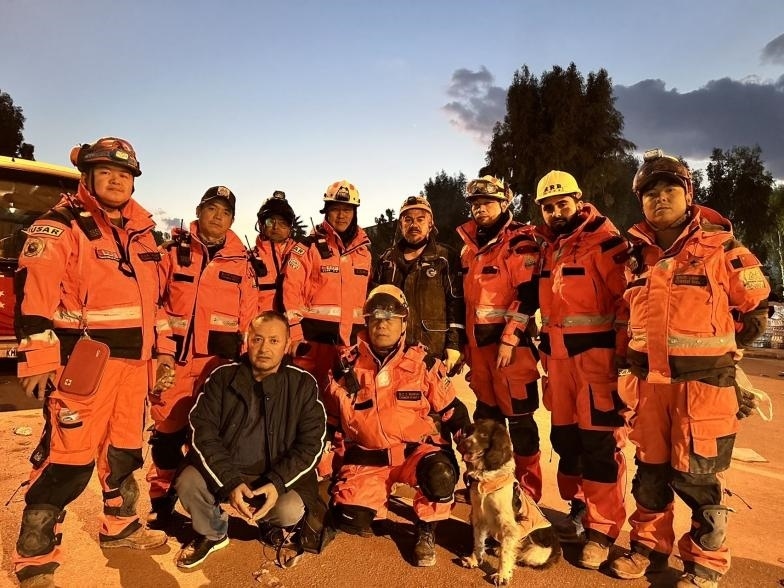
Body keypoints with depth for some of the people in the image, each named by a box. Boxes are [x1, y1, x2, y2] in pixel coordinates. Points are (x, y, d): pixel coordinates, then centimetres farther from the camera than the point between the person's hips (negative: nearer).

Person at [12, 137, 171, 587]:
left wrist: (163, 347, 16)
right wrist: (39, 360, -18)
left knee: (125, 449, 18)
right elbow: (35, 295, -13)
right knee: (67, 459, -3)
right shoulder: (60, 227, -7)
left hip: (134, 362, 7)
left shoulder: (142, 230, 14)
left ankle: (121, 526, 37)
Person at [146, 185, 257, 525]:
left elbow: (249, 317, 8)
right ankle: (161, 505, 24)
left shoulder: (240, 261, 8)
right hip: (175, 356, -1)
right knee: (167, 430, 6)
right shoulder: (173, 251, 4)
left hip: (220, 360, 1)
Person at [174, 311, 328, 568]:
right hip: (224, 470, 2)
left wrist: (278, 482, -23)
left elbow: (311, 443, -8)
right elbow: (203, 433, -10)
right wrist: (230, 482, -22)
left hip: (278, 474, -1)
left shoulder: (303, 384, -8)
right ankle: (212, 534, 10)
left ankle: (269, 523, 13)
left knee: (290, 511, -28)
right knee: (187, 483, -24)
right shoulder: (223, 377, -5)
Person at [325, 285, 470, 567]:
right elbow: (331, 420, 10)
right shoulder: (348, 366, -3)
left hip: (416, 450, -1)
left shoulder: (424, 363, -6)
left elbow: (452, 410, 4)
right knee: (348, 519, -15)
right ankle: (377, 495, 21)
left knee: (440, 475, -32)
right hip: (367, 458, 2)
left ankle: (426, 531, -2)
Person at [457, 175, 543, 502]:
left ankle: (528, 490, 14)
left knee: (519, 416, 1)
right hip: (479, 343, 7)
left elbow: (527, 295, -15)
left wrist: (510, 340, -20)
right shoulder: (470, 247, 15)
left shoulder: (520, 243, -6)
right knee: (486, 414, 16)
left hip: (511, 342, -7)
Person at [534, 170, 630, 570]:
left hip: (597, 353, -7)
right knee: (565, 436, 13)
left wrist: (623, 353, -16)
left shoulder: (603, 240, -7)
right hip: (558, 355, 7)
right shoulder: (546, 247, 15)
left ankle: (602, 531, 10)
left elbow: (628, 296, -12)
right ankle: (579, 509, 30)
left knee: (600, 441, -2)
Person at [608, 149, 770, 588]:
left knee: (697, 475, 4)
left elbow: (757, 307, 4)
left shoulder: (720, 246, -5)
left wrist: (716, 348, 7)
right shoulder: (638, 254, 8)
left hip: (704, 380, -4)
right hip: (649, 380, 4)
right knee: (650, 470, 14)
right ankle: (650, 548, 31)